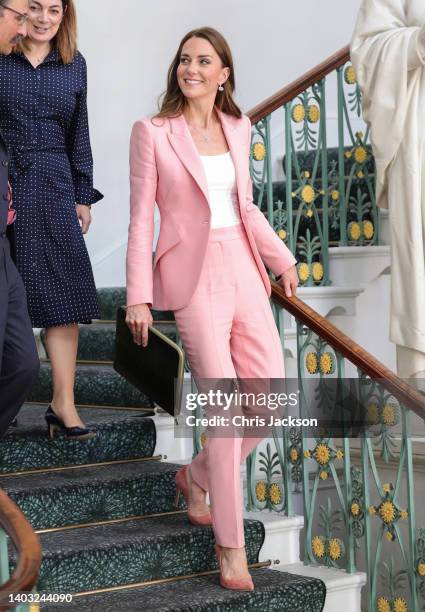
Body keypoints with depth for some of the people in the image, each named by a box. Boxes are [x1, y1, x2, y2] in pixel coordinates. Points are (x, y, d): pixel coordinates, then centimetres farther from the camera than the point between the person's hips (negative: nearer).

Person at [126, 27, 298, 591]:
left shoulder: (238, 128, 10)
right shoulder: (152, 132, -4)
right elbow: (140, 218, -4)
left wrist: (281, 258, 16)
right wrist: (137, 296, -7)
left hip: (244, 272, 6)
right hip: (193, 278, -6)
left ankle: (196, 478, 29)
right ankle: (230, 543, 4)